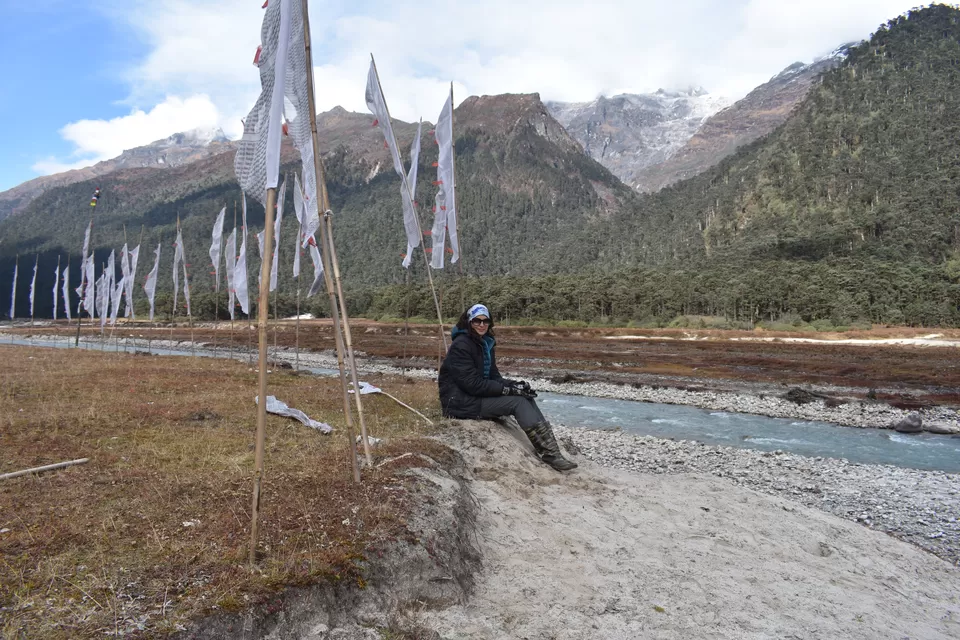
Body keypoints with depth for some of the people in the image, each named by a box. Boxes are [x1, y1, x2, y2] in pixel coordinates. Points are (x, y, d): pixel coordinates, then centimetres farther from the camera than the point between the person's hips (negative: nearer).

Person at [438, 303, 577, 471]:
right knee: (518, 402, -20)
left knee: (526, 397, -10)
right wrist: (508, 389, -21)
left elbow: (494, 376, 10)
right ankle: (550, 455, -22)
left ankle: (551, 448, -18)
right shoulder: (461, 345, -16)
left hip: (478, 396, 8)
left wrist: (513, 384, -10)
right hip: (462, 402, -8)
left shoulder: (486, 344, 11)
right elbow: (472, 384, -22)